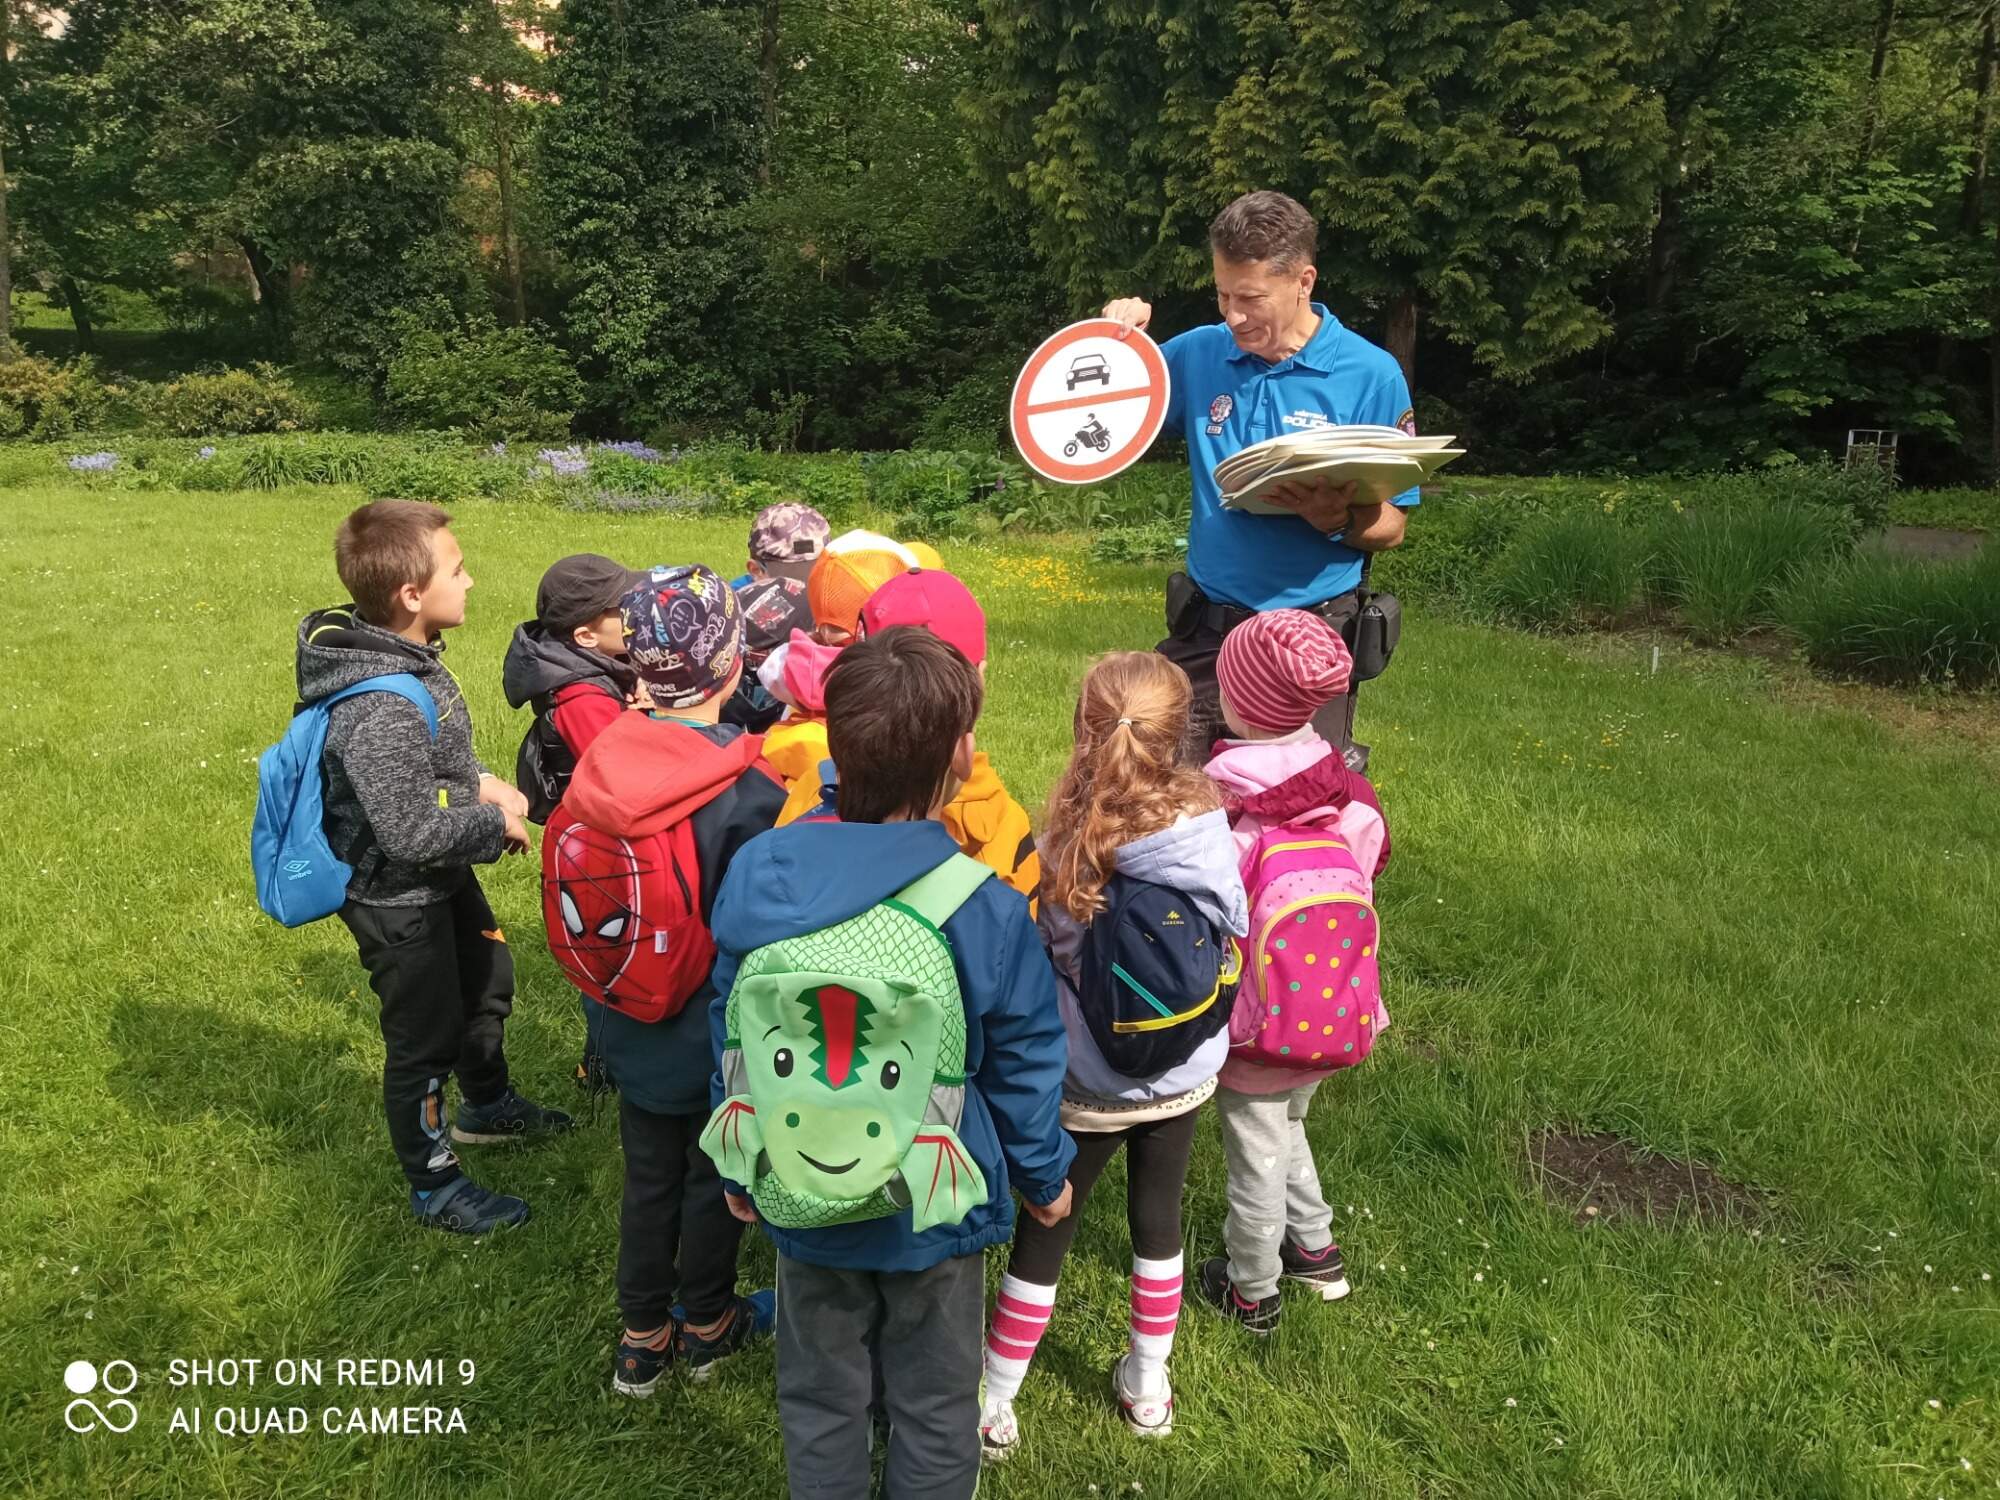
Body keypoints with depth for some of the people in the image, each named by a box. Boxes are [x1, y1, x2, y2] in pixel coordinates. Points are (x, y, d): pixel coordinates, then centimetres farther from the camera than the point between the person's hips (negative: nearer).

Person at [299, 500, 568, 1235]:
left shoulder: (403, 653, -5)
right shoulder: (381, 709, -35)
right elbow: (412, 833, -34)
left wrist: (481, 780, -4)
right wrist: (498, 824, -20)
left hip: (443, 877, 9)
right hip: (398, 902, -9)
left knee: (487, 980, 28)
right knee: (425, 1038, 9)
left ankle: (487, 1105, 54)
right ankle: (435, 1187, 32)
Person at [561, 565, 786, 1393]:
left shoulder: (598, 772, -12)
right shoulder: (750, 796, -28)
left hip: (631, 1034, 4)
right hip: (719, 1042, -4)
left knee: (647, 1176, 22)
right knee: (715, 1179, 19)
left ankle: (642, 1337, 38)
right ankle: (707, 1325, 40)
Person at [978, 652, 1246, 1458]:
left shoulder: (1066, 843, -25)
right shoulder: (1210, 833, -18)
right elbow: (1232, 938, -5)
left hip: (1086, 1084, -2)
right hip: (1181, 1075, 3)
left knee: (1043, 1234, 15)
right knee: (1158, 1220, 23)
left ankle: (995, 1405, 31)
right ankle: (1148, 1384, 43)